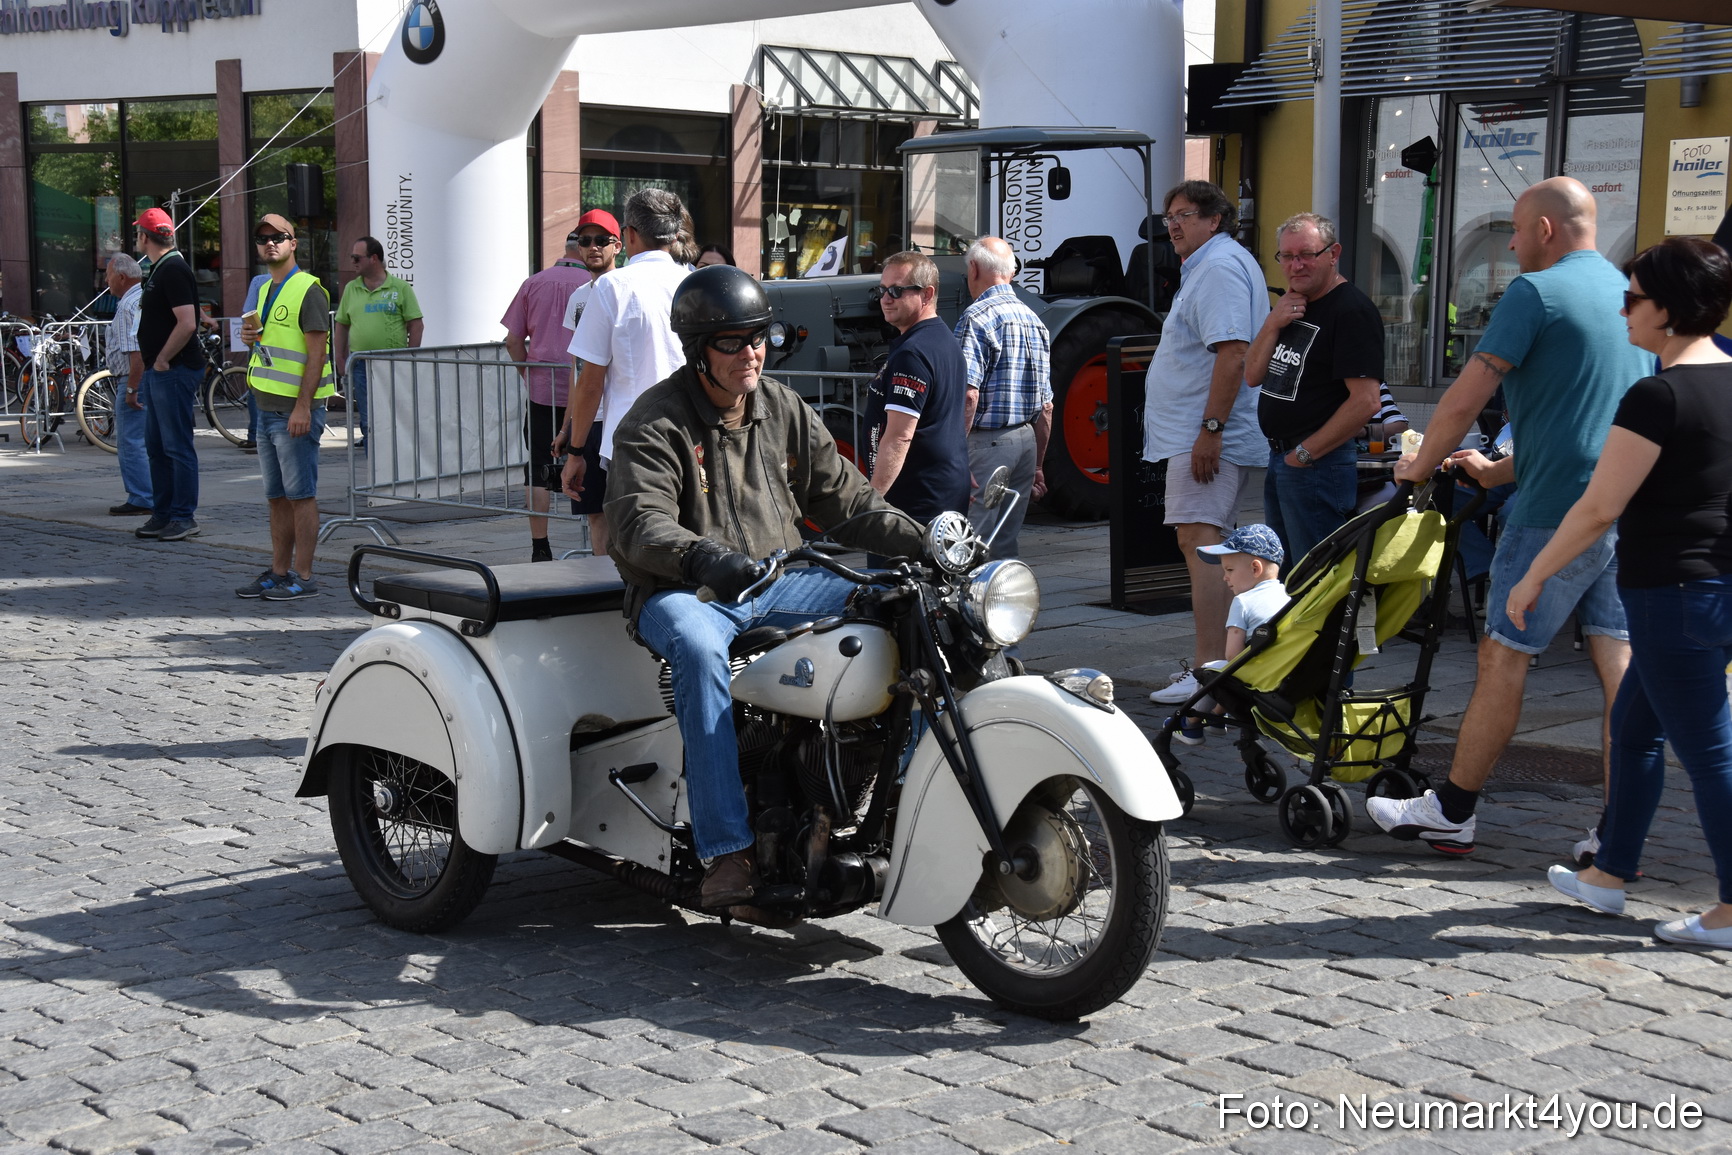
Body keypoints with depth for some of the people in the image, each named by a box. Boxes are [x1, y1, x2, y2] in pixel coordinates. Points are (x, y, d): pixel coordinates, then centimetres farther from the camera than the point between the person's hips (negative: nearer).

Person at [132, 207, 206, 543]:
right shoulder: (159, 270, 17)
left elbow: (187, 323, -25)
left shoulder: (174, 270, -14)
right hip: (157, 372, 11)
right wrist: (147, 369, 20)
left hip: (174, 372, -11)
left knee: (177, 446, -6)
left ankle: (183, 518, -2)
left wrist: (162, 361, -17)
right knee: (156, 446, 13)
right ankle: (162, 514, 20)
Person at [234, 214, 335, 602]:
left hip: (296, 409, -9)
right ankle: (279, 572, 16)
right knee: (277, 496, 11)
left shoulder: (308, 290, -10)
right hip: (267, 407, 9)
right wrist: (251, 336, 5)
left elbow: (316, 351, -16)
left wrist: (303, 407, -22)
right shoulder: (266, 290, 18)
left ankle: (303, 577, -3)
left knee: (301, 494, -6)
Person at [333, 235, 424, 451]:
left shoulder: (400, 288, -1)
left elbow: (417, 324, -2)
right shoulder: (351, 289, 11)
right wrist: (340, 358, 9)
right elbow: (342, 325, 15)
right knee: (368, 422, 4)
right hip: (361, 365, 3)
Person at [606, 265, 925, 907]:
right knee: (698, 647, -39)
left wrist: (919, 540, -3)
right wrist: (705, 558, -43)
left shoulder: (786, 411, 11)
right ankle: (725, 851, -42)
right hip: (684, 594, -5)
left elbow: (842, 495, 13)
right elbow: (641, 522, -22)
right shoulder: (655, 423, -8)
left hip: (777, 583, 6)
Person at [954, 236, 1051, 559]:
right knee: (1005, 543, 13)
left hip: (986, 440, -8)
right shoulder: (1034, 320, 15)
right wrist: (1037, 466, 23)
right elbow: (1046, 406, 18)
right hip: (1026, 439, 8)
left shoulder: (977, 317, -9)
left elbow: (968, 394, -20)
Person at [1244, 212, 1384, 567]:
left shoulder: (1352, 310, -15)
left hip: (1319, 465, -10)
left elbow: (1365, 401, -23)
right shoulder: (1290, 307, 15)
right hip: (1279, 458, 10)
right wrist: (1272, 324, -5)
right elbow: (1253, 375, 12)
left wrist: (1305, 453, -17)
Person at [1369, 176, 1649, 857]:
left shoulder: (1535, 292, -9)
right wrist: (1500, 471, 27)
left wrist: (1422, 464, 4)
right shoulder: (1626, 292, 17)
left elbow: (1467, 399, -13)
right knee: (1617, 663, 6)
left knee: (1503, 656, 1)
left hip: (1556, 513, -8)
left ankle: (1450, 813, 10)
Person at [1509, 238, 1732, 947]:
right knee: (1634, 728, 19)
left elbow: (1599, 509, -17)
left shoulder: (1658, 396, -18)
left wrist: (1532, 577, -7)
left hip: (1672, 590, -9)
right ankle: (1609, 874, 30)